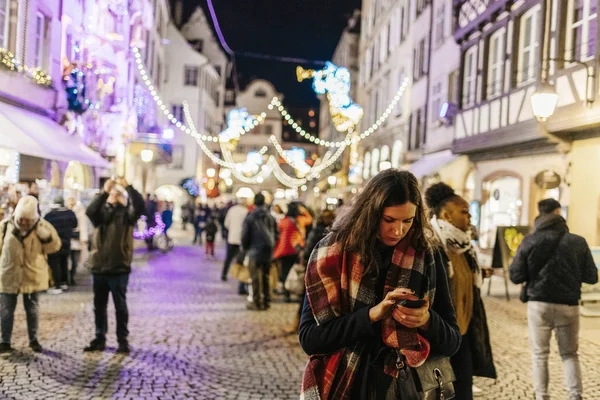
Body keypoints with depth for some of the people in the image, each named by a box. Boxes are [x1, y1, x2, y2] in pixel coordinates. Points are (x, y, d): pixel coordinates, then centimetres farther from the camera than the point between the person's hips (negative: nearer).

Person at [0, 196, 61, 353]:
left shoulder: (42, 226, -7)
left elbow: (54, 246, -10)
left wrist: (44, 234, -25)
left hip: (32, 276, 0)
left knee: (32, 309, 10)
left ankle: (33, 340, 23)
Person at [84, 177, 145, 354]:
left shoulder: (127, 213, 0)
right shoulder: (102, 211, 6)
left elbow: (140, 206, -21)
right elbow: (90, 211, -17)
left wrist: (128, 187, -25)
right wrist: (104, 192, -25)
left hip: (119, 268, -3)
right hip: (99, 267, 3)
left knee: (120, 306, 4)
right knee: (99, 306, 12)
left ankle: (123, 340, 13)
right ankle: (100, 339, 22)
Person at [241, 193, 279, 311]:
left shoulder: (250, 217, -7)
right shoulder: (271, 217, 6)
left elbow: (245, 236, -6)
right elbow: (277, 234, 7)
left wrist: (246, 248, 9)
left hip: (255, 251, -4)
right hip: (268, 252, 4)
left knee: (256, 278, 1)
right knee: (266, 277, 14)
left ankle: (257, 302, 1)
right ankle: (266, 302, 17)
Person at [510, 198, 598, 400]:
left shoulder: (529, 242, -5)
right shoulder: (578, 242, -5)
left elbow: (516, 276, -6)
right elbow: (591, 277, -2)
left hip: (539, 304, 0)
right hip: (568, 306, 1)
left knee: (540, 354, 10)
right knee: (570, 353, 14)